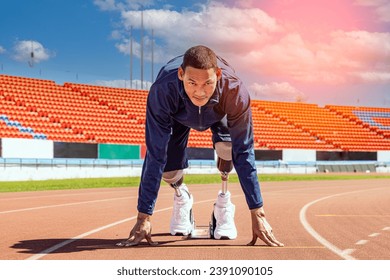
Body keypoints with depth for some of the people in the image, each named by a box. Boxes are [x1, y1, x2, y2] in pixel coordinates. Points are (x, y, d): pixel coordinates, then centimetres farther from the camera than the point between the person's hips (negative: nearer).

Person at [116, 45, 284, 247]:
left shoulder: (234, 91, -44)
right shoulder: (162, 91, -44)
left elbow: (243, 153, -38)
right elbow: (155, 156, -41)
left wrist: (257, 215, -39)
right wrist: (144, 217, -40)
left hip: (219, 111, 0)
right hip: (178, 114, 0)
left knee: (227, 145, -31)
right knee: (168, 170, -17)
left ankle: (224, 204, -4)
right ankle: (181, 198, 20)